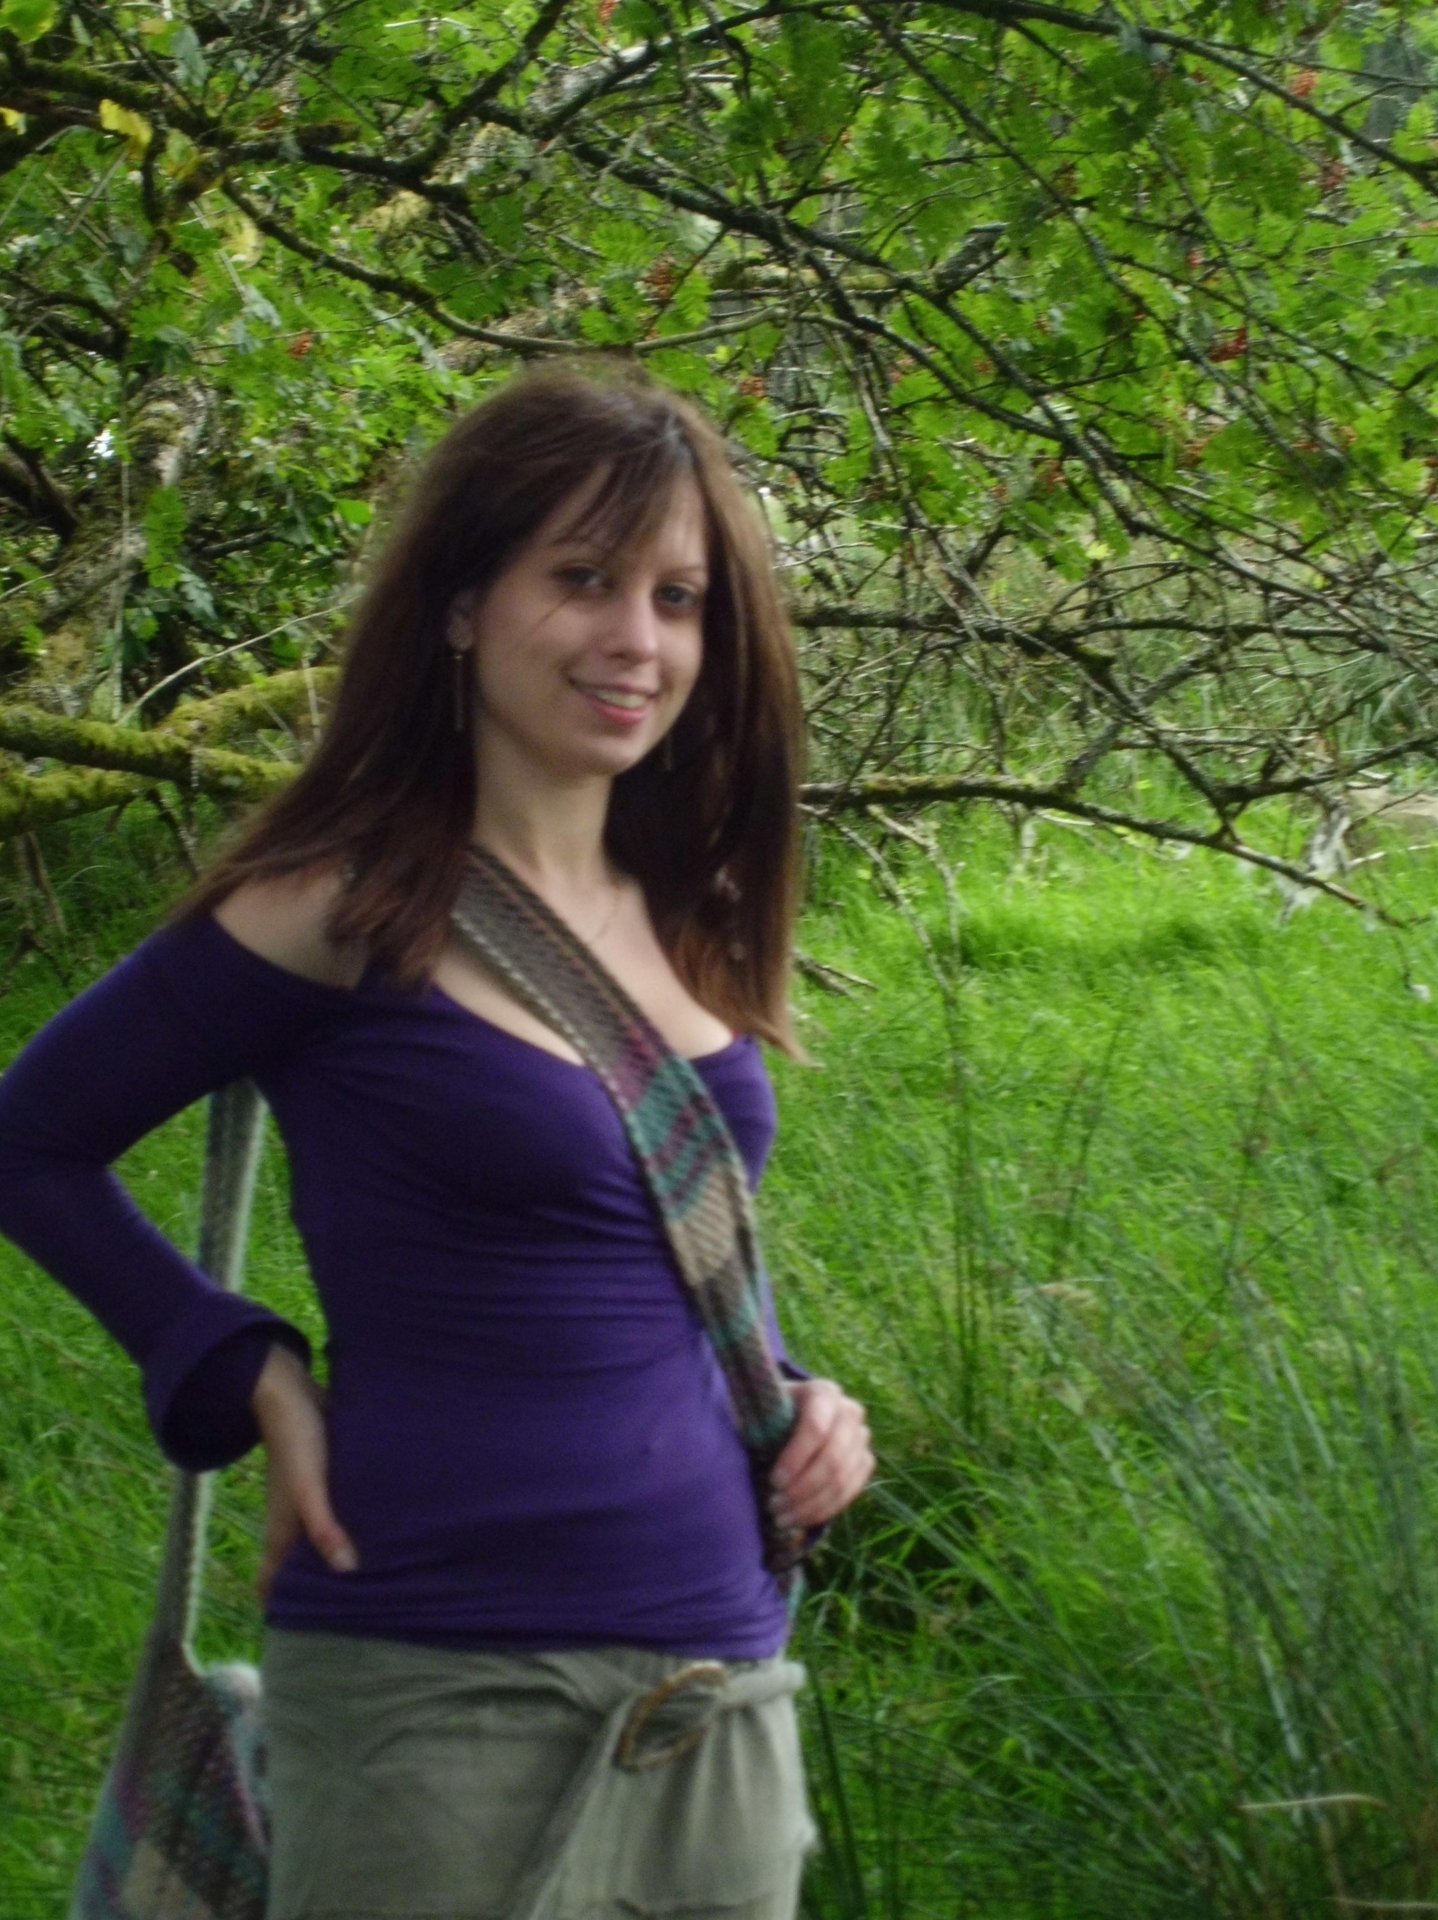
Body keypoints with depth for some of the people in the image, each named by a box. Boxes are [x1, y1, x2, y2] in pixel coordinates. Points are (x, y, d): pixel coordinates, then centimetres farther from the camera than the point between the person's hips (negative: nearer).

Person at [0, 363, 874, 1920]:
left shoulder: (692, 925, 8)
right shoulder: (347, 915, -10)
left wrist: (790, 1395, 5)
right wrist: (255, 1380, -9)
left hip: (721, 1675, 6)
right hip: (436, 1675, -6)